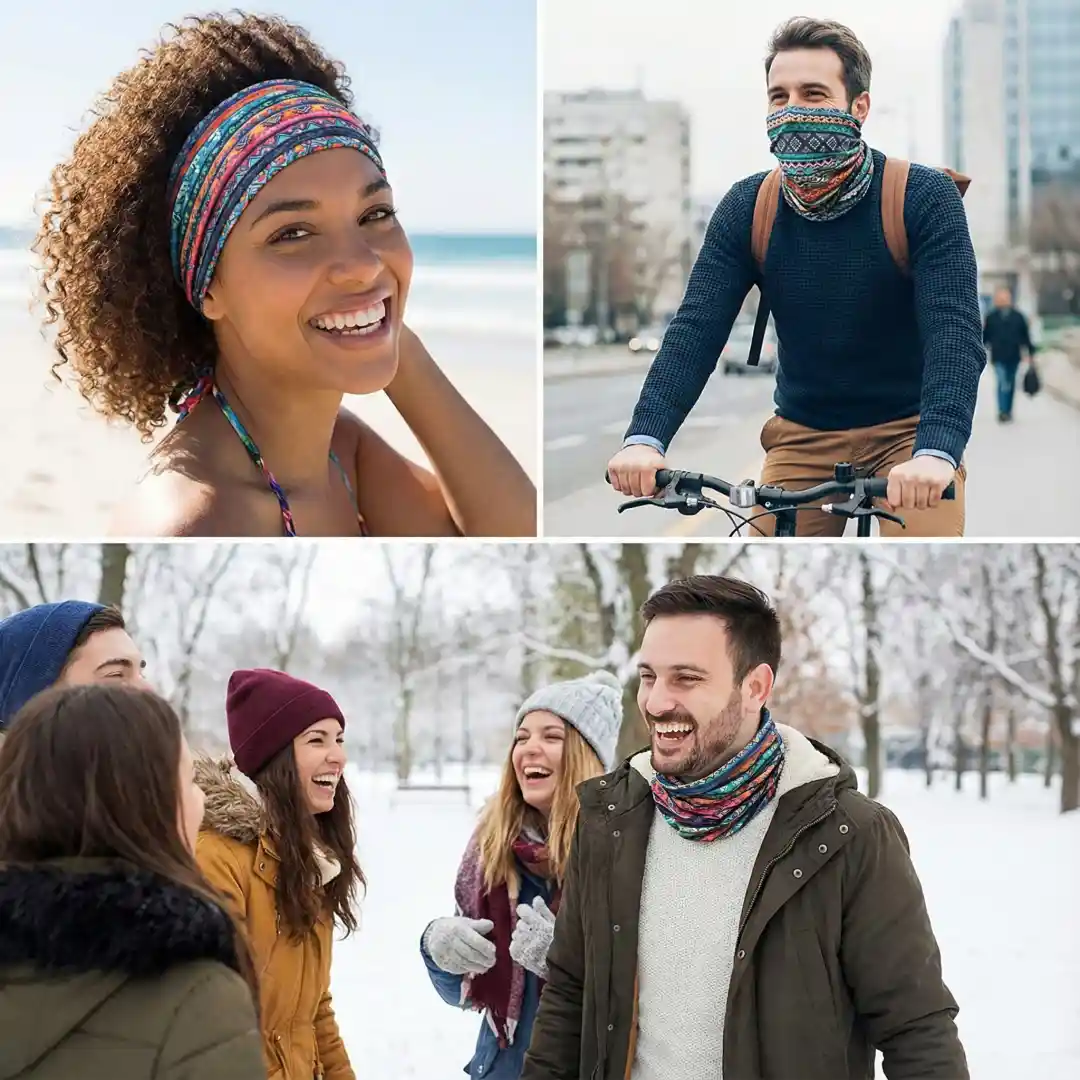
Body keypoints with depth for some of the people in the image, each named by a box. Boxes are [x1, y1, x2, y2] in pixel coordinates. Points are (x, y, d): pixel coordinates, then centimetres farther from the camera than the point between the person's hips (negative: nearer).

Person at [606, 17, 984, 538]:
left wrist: (935, 452, -44)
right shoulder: (748, 207, -6)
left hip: (906, 431, -3)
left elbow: (954, 331, -26)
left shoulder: (925, 198, -16)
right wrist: (645, 438, -30)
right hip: (803, 435, 3)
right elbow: (695, 329, -13)